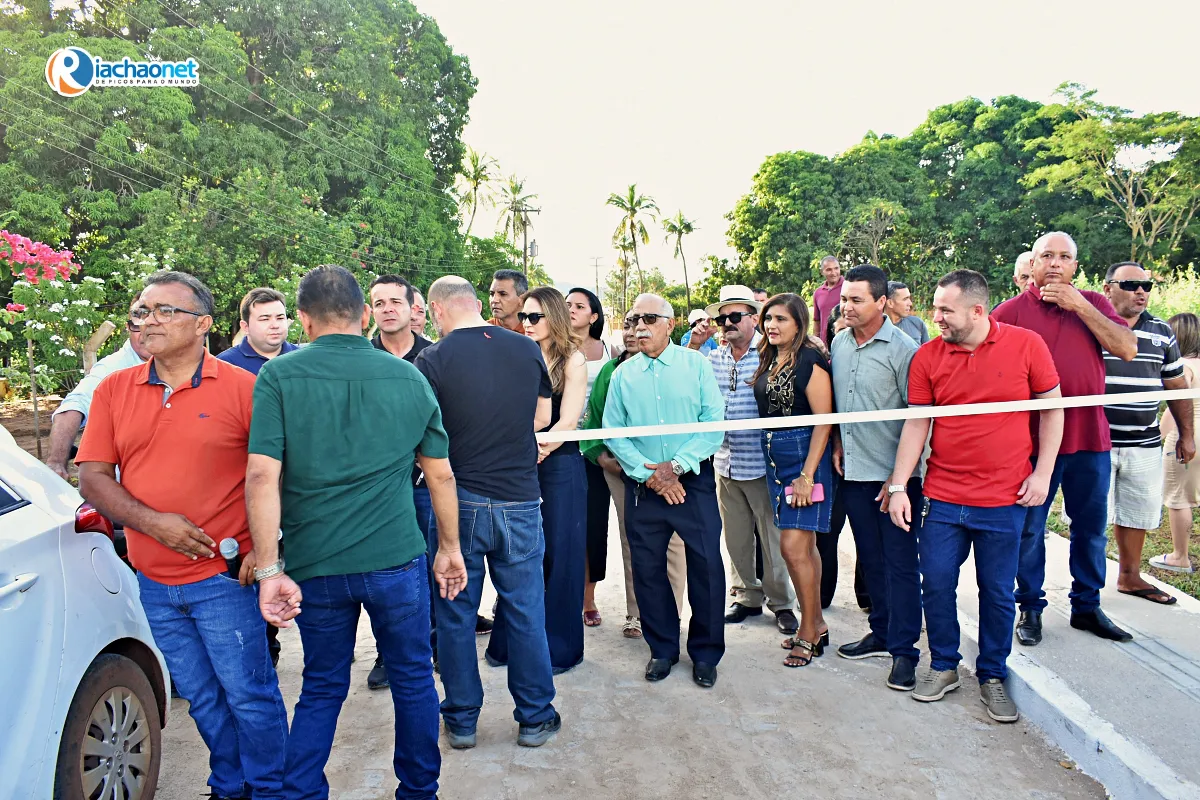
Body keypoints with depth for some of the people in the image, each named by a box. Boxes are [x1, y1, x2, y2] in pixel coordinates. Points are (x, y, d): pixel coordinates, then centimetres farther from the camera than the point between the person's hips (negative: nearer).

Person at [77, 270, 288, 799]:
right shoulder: (113, 391, 5)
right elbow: (92, 478, 3)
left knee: (250, 695, 3)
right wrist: (153, 522, -12)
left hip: (225, 577, -4)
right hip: (153, 583, 4)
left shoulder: (242, 388, -7)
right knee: (202, 699, 17)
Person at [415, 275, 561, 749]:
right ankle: (535, 719, 24)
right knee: (526, 613, 13)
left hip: (458, 501, -2)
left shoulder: (432, 361, -11)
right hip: (520, 500, 3)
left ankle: (461, 720, 25)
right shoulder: (527, 349, 1)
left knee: (455, 616, 13)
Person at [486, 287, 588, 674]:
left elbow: (568, 421, -9)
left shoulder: (573, 359, -2)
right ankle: (509, 641, 20)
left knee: (560, 554, 3)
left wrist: (535, 451, -15)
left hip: (560, 463, -4)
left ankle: (560, 646, 16)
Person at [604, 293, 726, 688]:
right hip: (643, 487, 2)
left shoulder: (696, 365, 0)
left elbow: (714, 423, -6)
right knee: (647, 569, 8)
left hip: (694, 482, -2)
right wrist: (648, 474, -10)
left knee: (706, 567, -1)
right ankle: (663, 649, 26)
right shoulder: (622, 374, 6)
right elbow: (613, 433, 2)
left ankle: (705, 653, 18)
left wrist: (677, 466, -15)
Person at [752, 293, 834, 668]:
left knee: (793, 546, -8)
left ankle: (808, 632, 8)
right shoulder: (768, 360, 11)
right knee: (804, 546, 14)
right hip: (774, 458, 8)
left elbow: (824, 421, -16)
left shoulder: (810, 361, -13)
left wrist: (807, 474, -20)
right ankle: (816, 625, 25)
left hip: (804, 457, -8)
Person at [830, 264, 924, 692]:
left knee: (900, 562, 1)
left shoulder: (903, 349, -13)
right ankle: (882, 633, 29)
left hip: (894, 475, -6)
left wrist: (900, 477, -14)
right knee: (871, 558, 16)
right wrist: (838, 445, 11)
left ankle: (904, 650, 11)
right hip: (854, 471, 6)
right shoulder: (839, 343, 7)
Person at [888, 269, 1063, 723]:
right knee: (936, 585, 6)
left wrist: (1042, 473, -3)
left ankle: (993, 676, 29)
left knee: (997, 593, 9)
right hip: (942, 498, 2)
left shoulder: (1026, 345, -5)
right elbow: (915, 424, 2)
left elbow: (1052, 409, 3)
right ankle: (943, 667, 27)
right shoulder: (927, 357, -1)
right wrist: (899, 486, -1)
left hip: (1004, 501, -1)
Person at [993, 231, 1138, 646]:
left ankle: (1087, 606, 31)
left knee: (1091, 527, 14)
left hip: (1090, 439, 3)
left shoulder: (1093, 304, 8)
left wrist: (1079, 306, -11)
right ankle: (1030, 608, 20)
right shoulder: (1011, 311, -2)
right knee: (1029, 529, 6)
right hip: (1032, 439, -3)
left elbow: (1127, 349, -6)